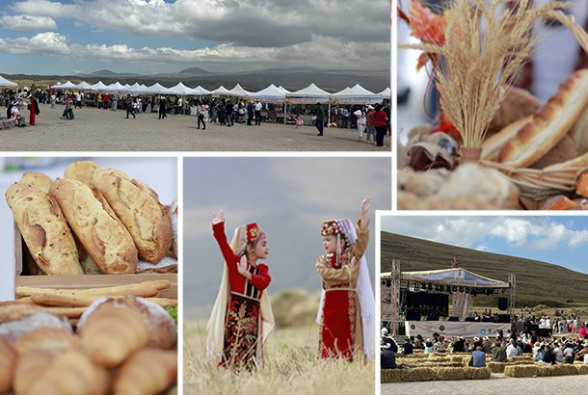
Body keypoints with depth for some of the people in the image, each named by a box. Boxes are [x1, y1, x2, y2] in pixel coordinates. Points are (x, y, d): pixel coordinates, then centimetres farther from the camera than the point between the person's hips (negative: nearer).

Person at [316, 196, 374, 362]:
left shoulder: (352, 255, 3)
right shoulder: (322, 261, 8)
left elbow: (362, 238, -13)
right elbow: (328, 275, -12)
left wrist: (363, 214, -24)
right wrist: (348, 271, -13)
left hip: (349, 304, -2)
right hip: (331, 305, 2)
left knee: (348, 339, -3)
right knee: (329, 341, 1)